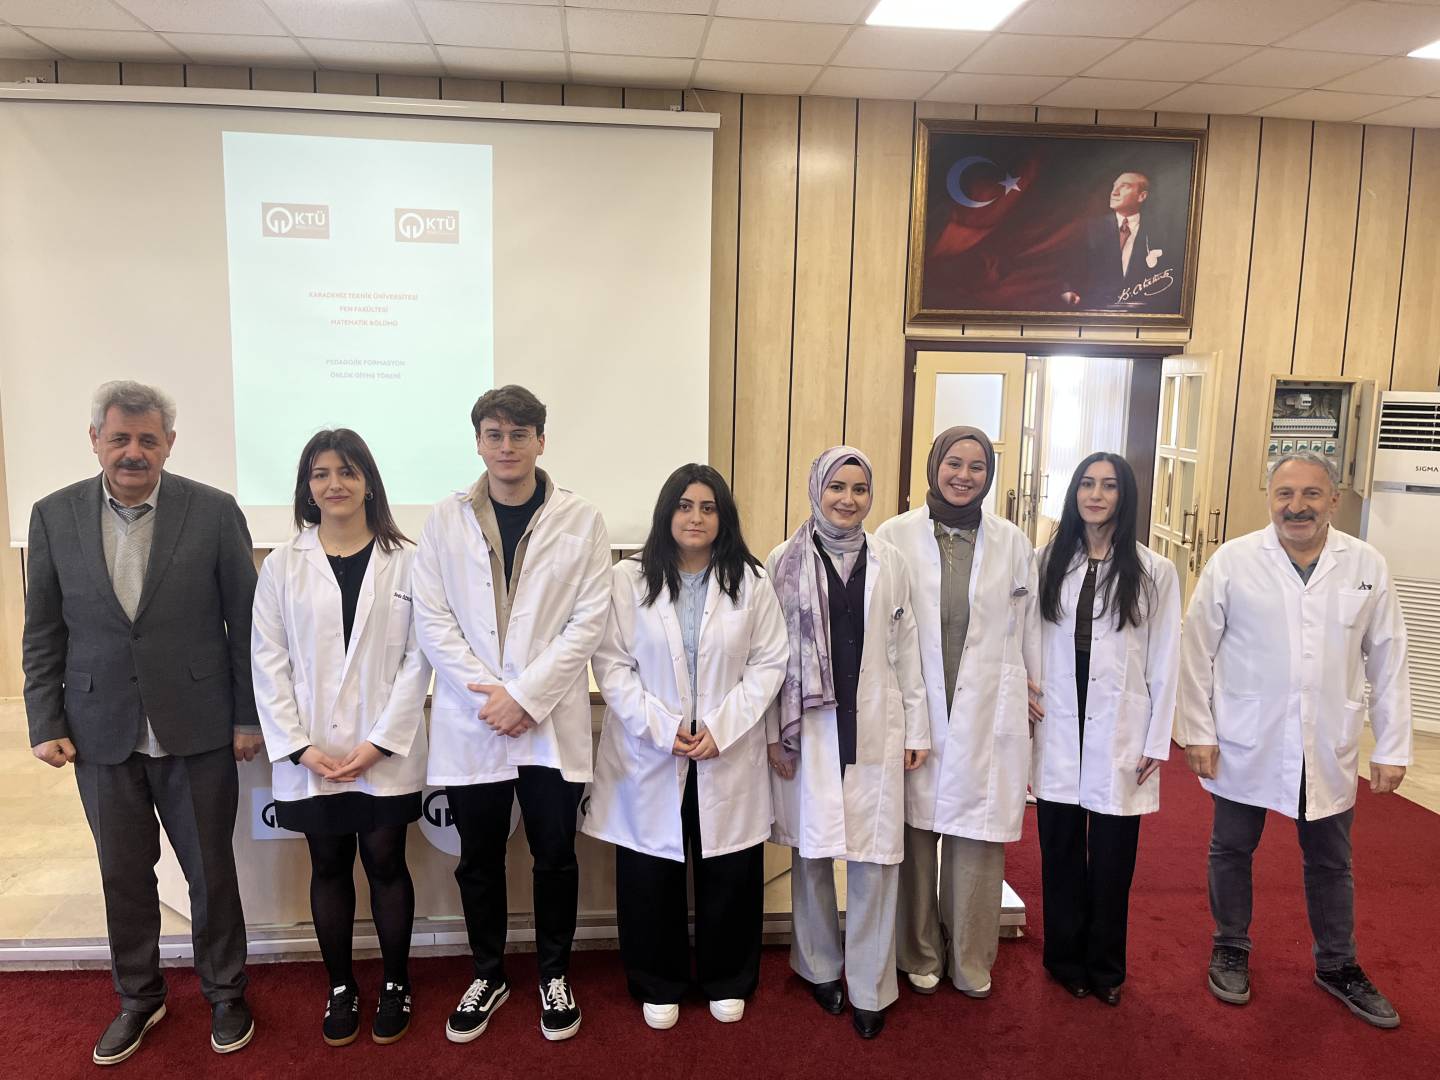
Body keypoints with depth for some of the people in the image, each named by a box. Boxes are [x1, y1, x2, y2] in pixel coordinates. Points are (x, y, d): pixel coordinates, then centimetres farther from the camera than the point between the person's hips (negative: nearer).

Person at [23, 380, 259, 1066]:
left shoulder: (214, 512, -7)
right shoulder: (54, 515, 0)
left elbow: (245, 621, -3)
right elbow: (42, 633, 6)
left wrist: (248, 717, -3)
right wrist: (45, 723, 1)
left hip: (196, 728, -2)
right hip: (101, 732, 2)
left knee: (211, 870, 11)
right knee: (123, 874, 16)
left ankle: (224, 993, 33)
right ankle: (138, 998, 38)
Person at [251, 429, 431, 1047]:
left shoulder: (405, 561, -3)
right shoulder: (282, 566, 3)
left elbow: (418, 659, -5)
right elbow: (268, 662, 1)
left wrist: (379, 741, -11)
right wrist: (299, 745, -8)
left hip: (386, 752, -1)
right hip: (311, 755, 2)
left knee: (385, 862, 8)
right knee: (329, 867, 13)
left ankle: (395, 985, 28)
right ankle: (340, 988, 31)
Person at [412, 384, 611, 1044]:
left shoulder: (581, 521, -1)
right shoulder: (446, 520, 3)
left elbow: (588, 622, -6)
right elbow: (432, 618, -2)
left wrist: (525, 696, -13)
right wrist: (488, 695, -11)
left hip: (551, 721, -1)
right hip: (470, 723, 1)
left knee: (555, 856, 10)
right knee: (479, 858, 14)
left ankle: (554, 975, 32)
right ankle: (488, 977, 34)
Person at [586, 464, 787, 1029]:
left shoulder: (751, 581, 1)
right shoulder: (629, 578, -2)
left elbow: (768, 664, -1)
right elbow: (611, 664, -5)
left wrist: (720, 728, -11)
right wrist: (661, 728, -14)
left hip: (728, 753, 1)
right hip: (648, 753, -1)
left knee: (729, 871, 9)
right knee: (650, 874, 8)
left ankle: (726, 981, 32)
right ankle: (658, 985, 30)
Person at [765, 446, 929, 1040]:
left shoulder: (888, 561, 6)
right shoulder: (787, 560, -1)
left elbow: (906, 648, 8)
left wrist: (916, 727, 7)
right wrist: (773, 732, -3)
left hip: (874, 729, 1)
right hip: (808, 729, -1)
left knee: (874, 857, 2)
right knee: (811, 852, 10)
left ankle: (869, 988, 18)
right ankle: (820, 966, 31)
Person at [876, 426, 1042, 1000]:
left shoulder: (1011, 542, 4)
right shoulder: (896, 535, -2)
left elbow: (1027, 621, 12)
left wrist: (1037, 690, 13)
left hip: (988, 711, 2)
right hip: (916, 710, -1)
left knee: (977, 836, 7)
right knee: (916, 833, 6)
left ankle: (971, 959, 27)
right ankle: (920, 954, 27)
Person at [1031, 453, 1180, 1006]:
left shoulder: (1154, 572, -1)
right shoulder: (1049, 562, 3)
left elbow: (1165, 661, 0)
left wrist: (1156, 742, -2)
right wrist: (1025, 723, 2)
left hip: (1120, 734, -1)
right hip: (1058, 731, 1)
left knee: (1112, 859, 8)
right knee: (1061, 852, 11)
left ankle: (1106, 967, 28)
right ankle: (1066, 957, 29)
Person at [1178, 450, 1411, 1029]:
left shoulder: (1367, 565, -2)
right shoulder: (1232, 560, -8)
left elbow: (1387, 662, 2)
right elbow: (1197, 651, -5)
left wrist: (1392, 748, 1)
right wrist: (1197, 732, -6)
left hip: (1329, 749, 2)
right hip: (1245, 744, -2)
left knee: (1330, 862, 17)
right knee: (1232, 850, 13)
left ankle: (1338, 965, 37)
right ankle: (1231, 950, 34)